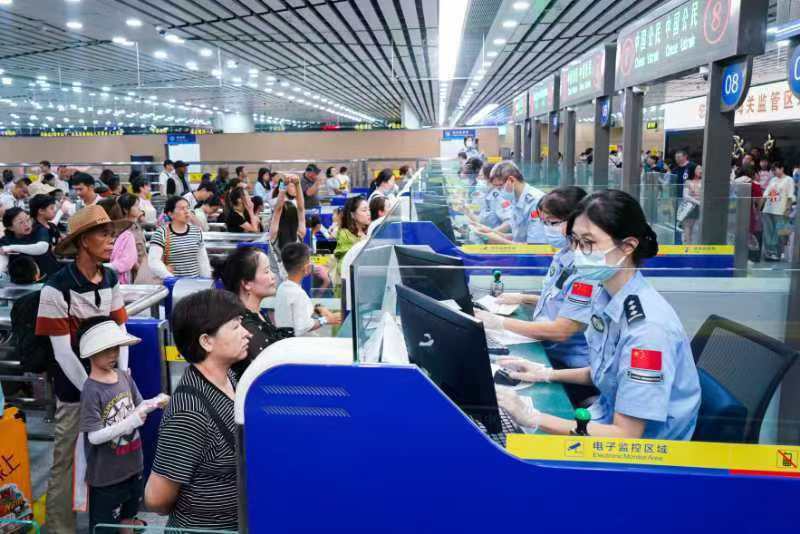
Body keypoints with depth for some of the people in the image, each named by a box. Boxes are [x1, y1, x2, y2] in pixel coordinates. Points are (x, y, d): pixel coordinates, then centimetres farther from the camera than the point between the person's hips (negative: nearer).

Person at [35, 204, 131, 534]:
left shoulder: (112, 279, 2)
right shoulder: (56, 288, -15)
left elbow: (121, 333, 3)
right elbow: (63, 352, -15)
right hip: (75, 386, -5)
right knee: (66, 459, 7)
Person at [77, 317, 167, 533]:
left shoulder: (125, 377, -3)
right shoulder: (91, 390, -21)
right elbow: (94, 436, -22)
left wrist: (155, 402, -10)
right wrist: (130, 422, -29)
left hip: (132, 464, 6)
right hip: (105, 472, -6)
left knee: (129, 513, 26)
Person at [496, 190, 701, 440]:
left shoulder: (647, 326, -28)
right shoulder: (604, 293, -4)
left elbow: (625, 436, -24)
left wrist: (532, 417, -24)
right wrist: (547, 374, 2)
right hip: (610, 420, 7)